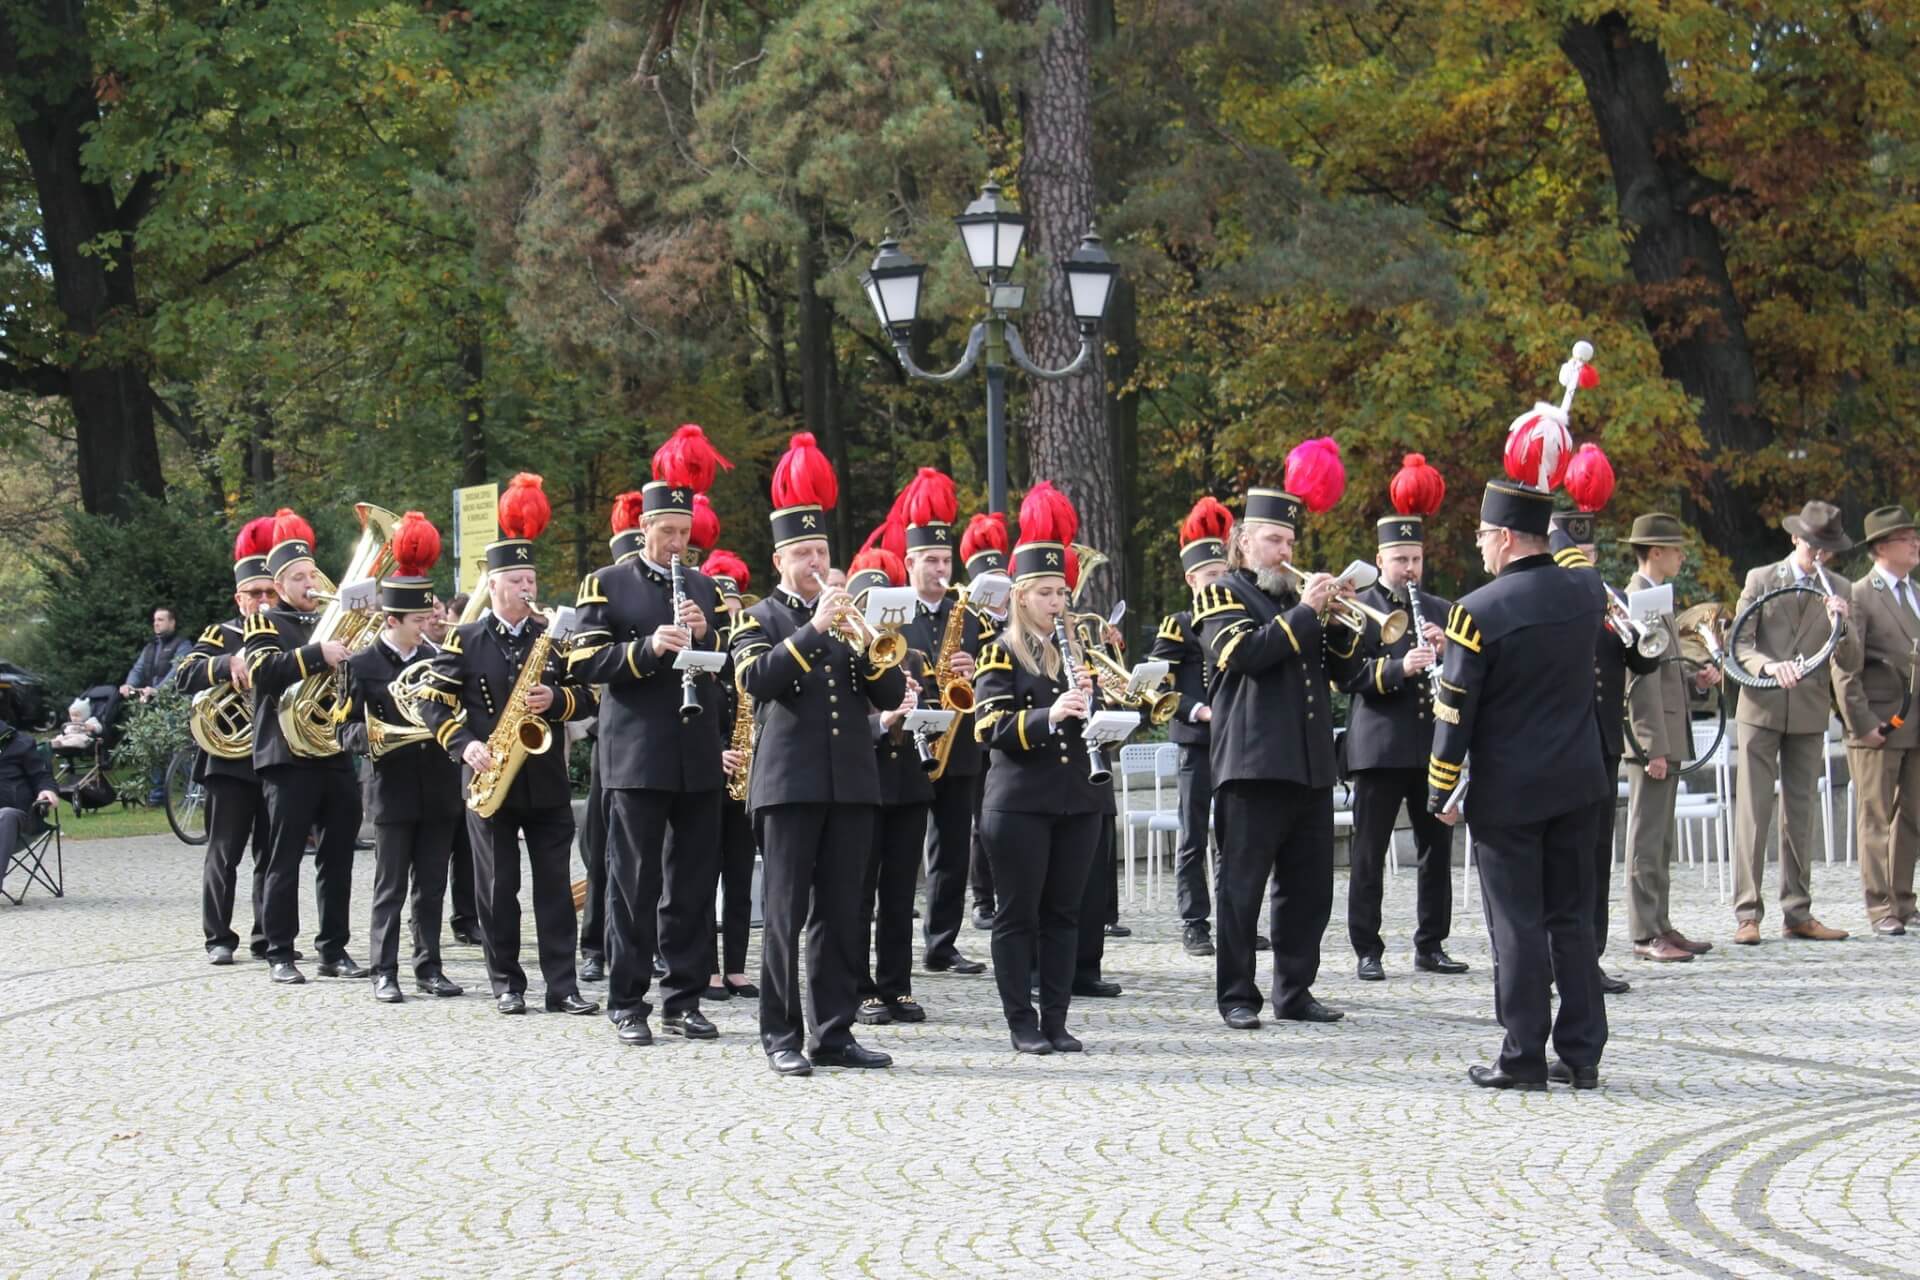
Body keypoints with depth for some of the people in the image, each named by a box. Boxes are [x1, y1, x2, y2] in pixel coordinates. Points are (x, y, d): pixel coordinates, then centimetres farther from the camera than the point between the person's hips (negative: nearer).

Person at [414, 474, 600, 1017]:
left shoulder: (553, 637, 6)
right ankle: (506, 983, 11)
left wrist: (557, 700, -14)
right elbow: (433, 700, -1)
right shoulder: (466, 640, 0)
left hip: (547, 782, 2)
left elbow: (588, 695, 6)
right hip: (489, 781, -2)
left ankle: (562, 984, 2)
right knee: (498, 886, 3)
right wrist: (465, 745, -13)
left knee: (555, 885, 0)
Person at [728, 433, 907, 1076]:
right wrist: (814, 628, -21)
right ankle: (782, 1038, -1)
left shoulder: (850, 619, 16)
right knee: (785, 914, -4)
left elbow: (891, 696, 8)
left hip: (851, 782, 4)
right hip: (789, 782, -4)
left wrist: (869, 647, -10)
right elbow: (757, 680, -16)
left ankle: (834, 1033, 8)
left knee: (841, 915, 4)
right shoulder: (759, 620, 4)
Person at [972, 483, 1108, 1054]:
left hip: (1078, 798, 5)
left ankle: (1056, 1020, 11)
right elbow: (990, 727, -14)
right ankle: (1022, 1022, 5)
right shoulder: (1001, 655, -3)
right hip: (1020, 802, -5)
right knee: (1018, 913, 0)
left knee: (1064, 913, 6)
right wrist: (1048, 715, -27)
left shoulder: (1076, 649, 13)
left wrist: (1088, 700, -8)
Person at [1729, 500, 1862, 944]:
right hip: (1761, 711, -2)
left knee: (1801, 815, 7)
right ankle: (1747, 914, -6)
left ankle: (1797, 914, 11)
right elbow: (1738, 645, -1)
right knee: (1753, 811, -6)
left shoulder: (1839, 591, 8)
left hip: (1810, 714, 3)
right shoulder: (1760, 580, 3)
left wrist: (1841, 625, -16)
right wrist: (1768, 665, -21)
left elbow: (1851, 663, 3)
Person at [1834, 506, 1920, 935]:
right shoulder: (1859, 597, -7)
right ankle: (1881, 911, 1)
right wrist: (1862, 723, -15)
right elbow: (1845, 670, -11)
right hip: (1878, 727, -7)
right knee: (1876, 821, -2)